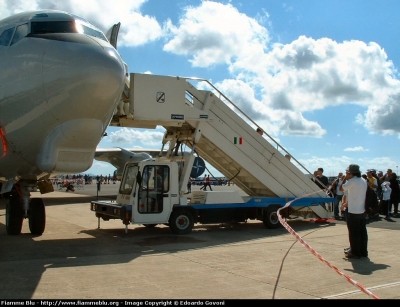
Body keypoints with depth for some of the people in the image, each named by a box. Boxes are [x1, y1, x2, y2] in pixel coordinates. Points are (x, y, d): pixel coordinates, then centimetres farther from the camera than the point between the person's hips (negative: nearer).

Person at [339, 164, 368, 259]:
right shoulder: (364, 181, 10)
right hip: (362, 211, 8)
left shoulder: (352, 181, -16)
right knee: (362, 232, 12)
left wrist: (344, 179, 2)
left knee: (354, 233, 1)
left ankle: (355, 252, 6)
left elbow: (341, 189, -7)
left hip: (353, 212, -8)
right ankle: (363, 251, 19)